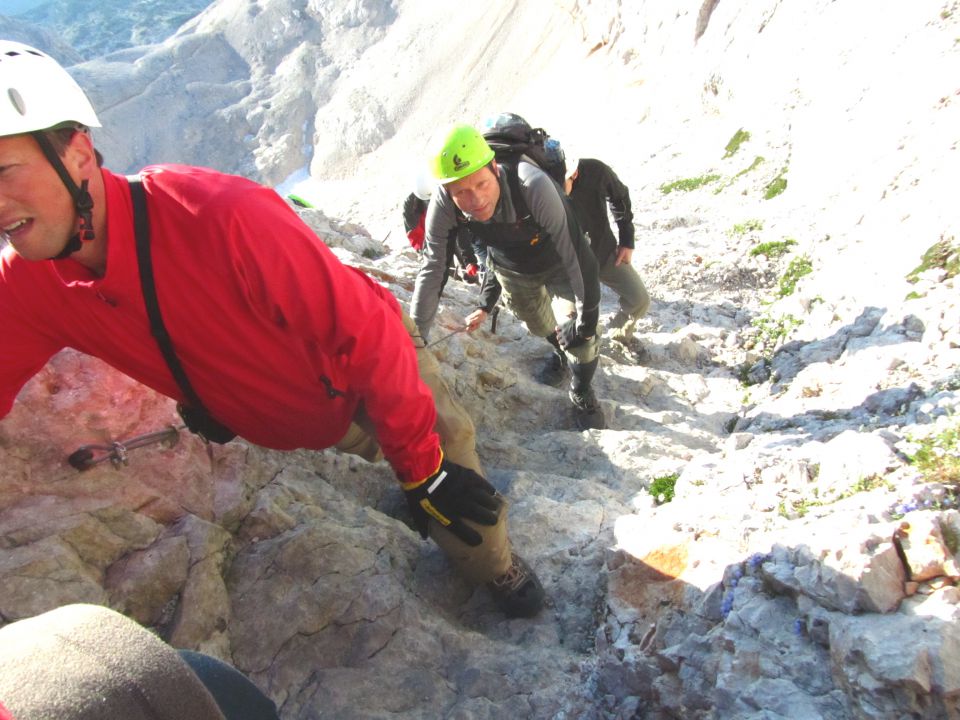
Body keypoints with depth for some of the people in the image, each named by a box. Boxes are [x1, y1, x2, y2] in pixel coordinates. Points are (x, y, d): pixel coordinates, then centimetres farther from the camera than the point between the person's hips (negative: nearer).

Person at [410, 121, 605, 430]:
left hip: (558, 264, -3)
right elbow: (431, 269, -24)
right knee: (538, 325, 25)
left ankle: (582, 395, 20)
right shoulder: (443, 204, -33)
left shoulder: (533, 185, -44)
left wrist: (586, 319, -32)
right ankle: (559, 351, 61)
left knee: (580, 335, -12)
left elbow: (577, 255, -37)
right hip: (512, 271, 3)